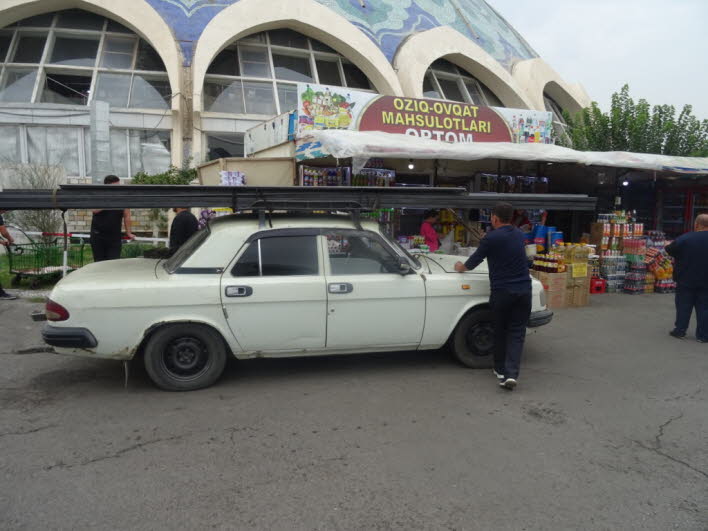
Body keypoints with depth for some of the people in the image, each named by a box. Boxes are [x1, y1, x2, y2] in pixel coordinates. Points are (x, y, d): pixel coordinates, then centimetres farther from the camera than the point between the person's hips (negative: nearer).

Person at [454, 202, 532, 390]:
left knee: (500, 332, 15)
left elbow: (474, 261, 1)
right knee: (516, 333, 5)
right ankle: (511, 373, -7)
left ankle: (500, 369, 26)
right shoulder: (520, 235, 9)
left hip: (502, 292, -3)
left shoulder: (491, 238, -9)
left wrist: (461, 267, 22)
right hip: (523, 290, 4)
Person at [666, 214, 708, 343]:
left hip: (686, 280, -1)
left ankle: (680, 331, 15)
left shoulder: (684, 239, -14)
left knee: (684, 307, 10)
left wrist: (668, 245, 20)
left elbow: (669, 250, -2)